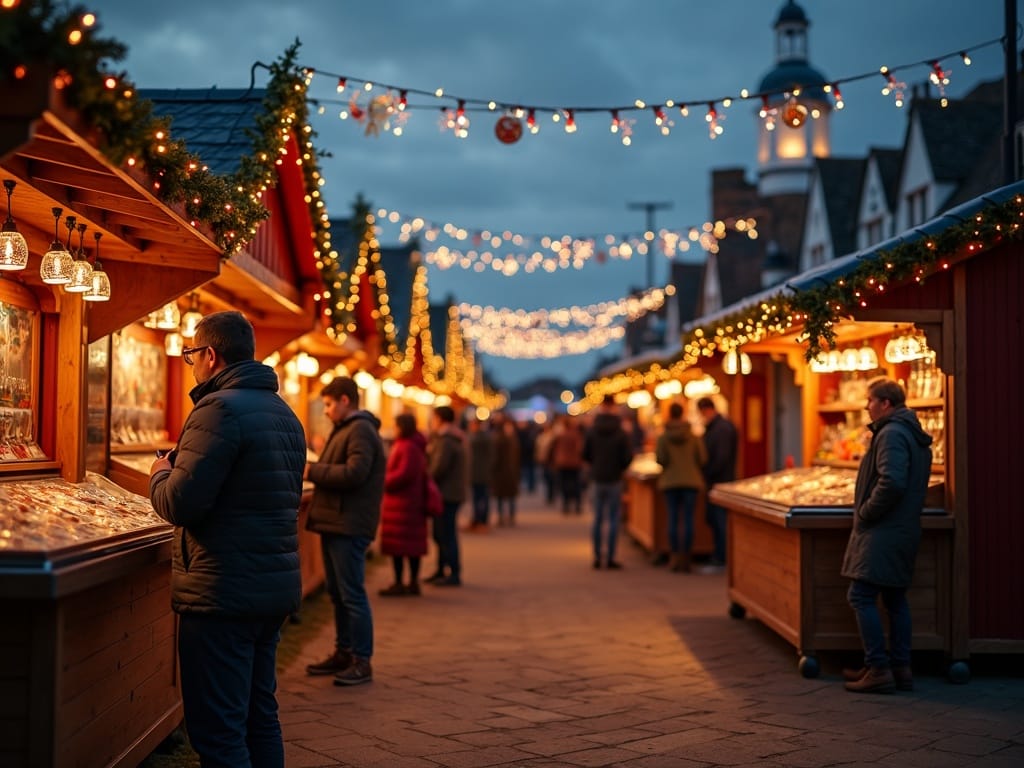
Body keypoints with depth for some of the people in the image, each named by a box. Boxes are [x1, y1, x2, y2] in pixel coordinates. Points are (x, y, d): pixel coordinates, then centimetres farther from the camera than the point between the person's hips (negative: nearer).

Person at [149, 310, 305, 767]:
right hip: (276, 587, 9)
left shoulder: (220, 408, -15)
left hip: (224, 592, -9)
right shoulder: (284, 413, 14)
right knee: (260, 716, 19)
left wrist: (160, 474, 3)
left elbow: (180, 503, -20)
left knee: (216, 730, -3)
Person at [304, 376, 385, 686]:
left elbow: (354, 473, -24)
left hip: (350, 525, -11)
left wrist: (313, 471, -17)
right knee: (337, 593, 15)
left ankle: (362, 661, -2)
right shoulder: (344, 429, 20)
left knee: (352, 594, -7)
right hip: (335, 522, 11)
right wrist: (314, 470, 8)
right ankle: (344, 652, 24)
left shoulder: (360, 431, -13)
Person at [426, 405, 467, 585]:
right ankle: (442, 570, 25)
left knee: (446, 534, -7)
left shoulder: (446, 440, -16)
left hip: (446, 494, -11)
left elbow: (438, 467, -22)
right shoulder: (455, 439, 17)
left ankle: (454, 574, -6)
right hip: (452, 492, 11)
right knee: (441, 534, 17)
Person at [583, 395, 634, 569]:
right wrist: (620, 468, 8)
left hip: (597, 478, 2)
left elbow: (585, 455, -2)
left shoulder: (592, 431, -3)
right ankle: (610, 558, 1)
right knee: (613, 519, 2)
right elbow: (628, 456, -12)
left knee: (598, 519, 10)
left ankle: (597, 556, 10)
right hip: (614, 480, -2)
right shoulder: (621, 432, -9)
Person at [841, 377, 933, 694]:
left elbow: (892, 482, -27)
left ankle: (878, 669, -10)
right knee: (895, 599, 14)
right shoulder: (915, 435, 18)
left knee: (861, 597, -9)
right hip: (904, 528, 11)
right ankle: (900, 668, 18)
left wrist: (865, 513, -15)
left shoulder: (891, 434, -15)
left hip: (883, 531, -11)